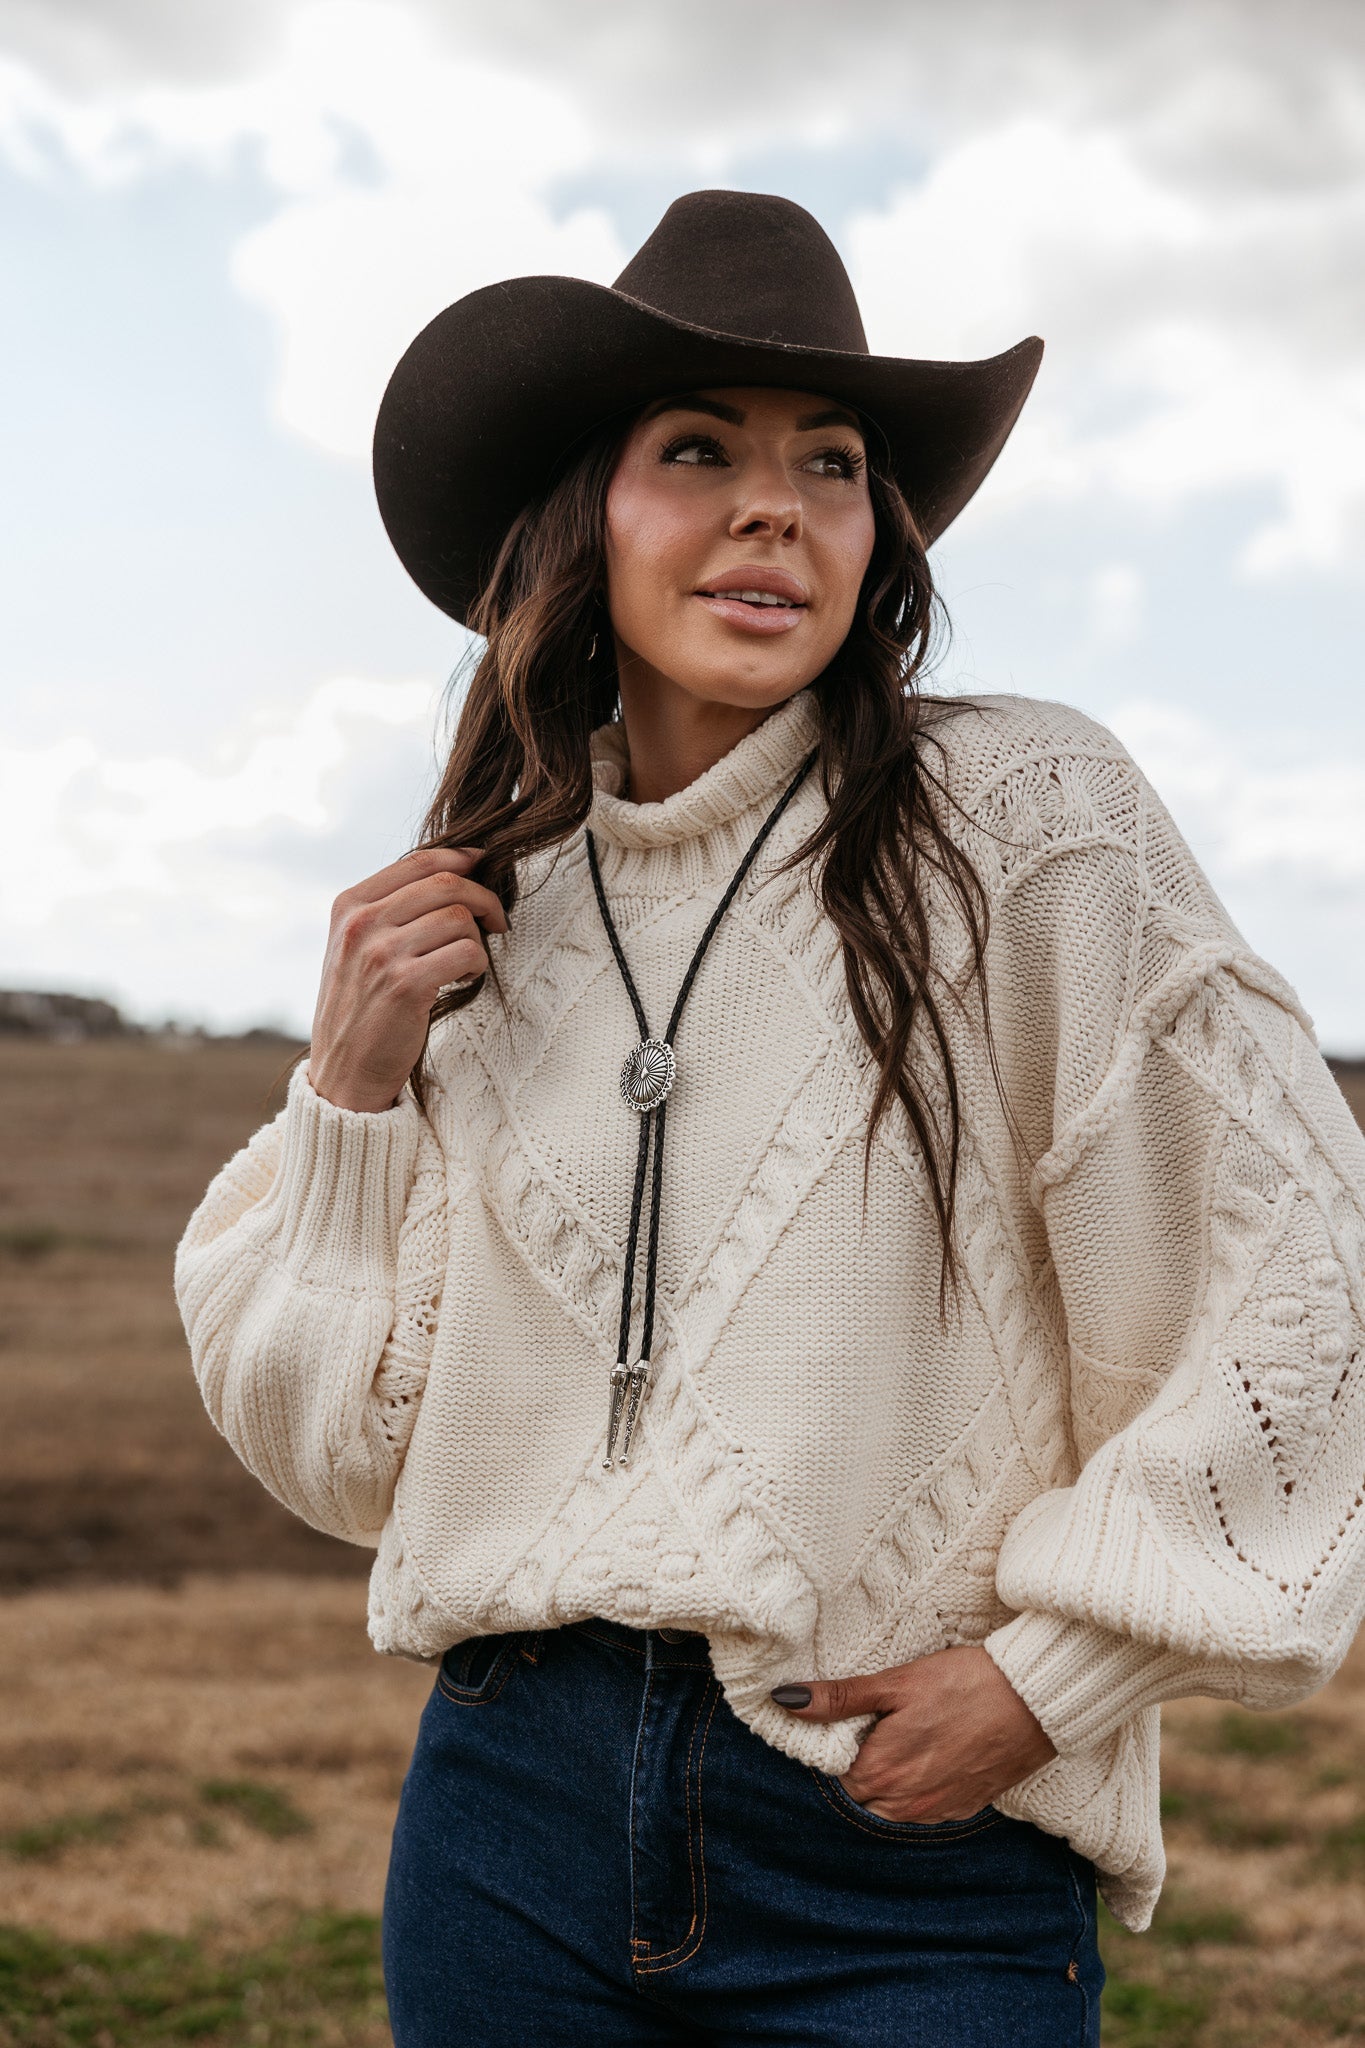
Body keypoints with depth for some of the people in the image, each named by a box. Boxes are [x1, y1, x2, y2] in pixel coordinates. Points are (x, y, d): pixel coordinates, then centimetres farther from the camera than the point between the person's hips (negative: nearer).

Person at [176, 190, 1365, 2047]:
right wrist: (355, 1095, -4)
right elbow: (347, 1446, 8)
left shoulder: (1022, 822, -8)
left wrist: (1055, 1673, -8)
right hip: (516, 1820, 4)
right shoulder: (488, 907, 6)